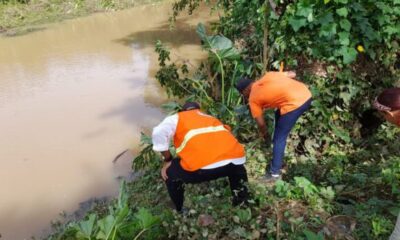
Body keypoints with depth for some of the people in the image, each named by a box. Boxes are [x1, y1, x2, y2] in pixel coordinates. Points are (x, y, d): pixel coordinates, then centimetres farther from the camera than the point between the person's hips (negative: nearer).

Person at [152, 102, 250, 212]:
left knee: (170, 172, 24)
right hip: (235, 159, 5)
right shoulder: (212, 118, 38)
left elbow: (158, 133, 4)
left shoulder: (177, 118, 23)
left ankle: (181, 212, 29)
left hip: (205, 165, -5)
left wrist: (168, 161, 15)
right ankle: (241, 201, 42)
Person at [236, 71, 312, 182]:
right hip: (306, 94, 8)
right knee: (279, 115, 31)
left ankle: (275, 173, 14)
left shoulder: (253, 99, 8)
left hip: (294, 104, -8)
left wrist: (265, 136, 31)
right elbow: (292, 74, 20)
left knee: (279, 138, 6)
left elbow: (261, 123, 12)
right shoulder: (267, 75, 22)